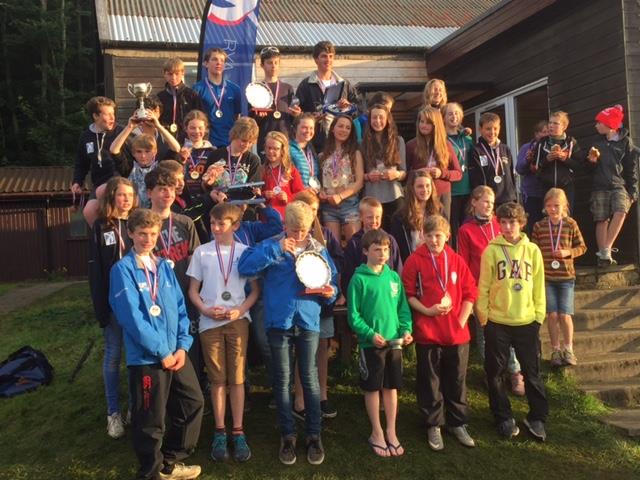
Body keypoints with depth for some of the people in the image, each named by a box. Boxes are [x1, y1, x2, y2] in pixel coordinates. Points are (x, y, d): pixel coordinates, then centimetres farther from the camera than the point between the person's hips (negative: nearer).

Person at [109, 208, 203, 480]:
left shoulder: (164, 266, 9)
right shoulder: (123, 269, -10)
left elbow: (180, 307, 9)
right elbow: (131, 317, -17)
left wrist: (182, 345, -3)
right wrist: (162, 352, -16)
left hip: (176, 351, 7)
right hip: (145, 356, -7)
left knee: (194, 402, 16)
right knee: (151, 421, 5)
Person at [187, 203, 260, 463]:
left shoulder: (246, 251, 1)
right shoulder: (202, 252, 3)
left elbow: (256, 289, 4)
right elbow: (193, 290, 7)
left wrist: (240, 310, -11)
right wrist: (206, 310, -10)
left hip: (238, 320, -1)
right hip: (210, 322, 1)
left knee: (237, 378, 3)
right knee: (217, 379, 7)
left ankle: (238, 432, 12)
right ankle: (220, 432, 16)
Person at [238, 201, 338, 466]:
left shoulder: (318, 249, 6)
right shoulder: (271, 245, 0)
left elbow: (332, 281, 10)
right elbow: (244, 266, -15)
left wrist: (330, 292, -14)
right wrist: (276, 249, -20)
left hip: (308, 321, 1)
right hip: (278, 321, -1)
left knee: (310, 378, 6)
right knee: (282, 380, 8)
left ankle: (314, 434, 20)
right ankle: (287, 435, 22)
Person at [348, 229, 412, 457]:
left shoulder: (394, 277, 4)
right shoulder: (359, 279, -10)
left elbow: (403, 307, 9)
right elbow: (353, 315, -10)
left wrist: (406, 330, -6)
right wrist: (370, 334, -20)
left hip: (394, 342, 4)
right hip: (371, 343, -4)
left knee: (391, 387, 13)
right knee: (372, 388, 8)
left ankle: (391, 432, 27)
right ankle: (377, 433, 24)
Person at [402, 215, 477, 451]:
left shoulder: (456, 261, 1)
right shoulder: (415, 260, -6)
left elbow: (470, 293, 6)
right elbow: (408, 294, -5)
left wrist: (462, 320, -2)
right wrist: (427, 311, -17)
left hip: (457, 332, 2)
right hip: (427, 333, -2)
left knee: (457, 380, 14)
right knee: (430, 382, 10)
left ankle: (458, 423, 30)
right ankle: (434, 425, 25)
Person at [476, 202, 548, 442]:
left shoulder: (532, 250, 2)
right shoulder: (491, 250, -3)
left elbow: (539, 286, 6)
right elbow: (483, 287, -2)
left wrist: (539, 315, 3)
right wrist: (483, 316, -4)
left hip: (527, 322, 1)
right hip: (496, 323, -1)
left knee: (532, 372, 10)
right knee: (495, 373, 8)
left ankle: (537, 417, 26)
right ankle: (504, 418, 24)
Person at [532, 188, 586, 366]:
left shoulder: (571, 224, -2)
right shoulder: (539, 226, -1)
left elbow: (582, 247, 6)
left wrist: (568, 252, -13)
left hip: (566, 276, -1)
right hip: (546, 277, 1)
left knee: (565, 315, -2)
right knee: (552, 314, 4)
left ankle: (568, 349, 16)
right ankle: (556, 350, 20)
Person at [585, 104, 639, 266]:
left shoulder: (626, 142, 3)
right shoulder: (598, 143, 14)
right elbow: (591, 168, 19)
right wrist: (592, 160, -4)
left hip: (620, 186, -3)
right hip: (600, 187, 3)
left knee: (620, 212, -26)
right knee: (602, 221, -3)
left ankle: (605, 251, -25)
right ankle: (604, 256, -2)